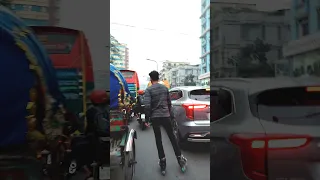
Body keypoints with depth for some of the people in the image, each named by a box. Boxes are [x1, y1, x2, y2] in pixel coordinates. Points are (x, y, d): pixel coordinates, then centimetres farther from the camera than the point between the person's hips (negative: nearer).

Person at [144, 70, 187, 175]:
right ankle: (180, 159, 19)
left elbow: (147, 105, -18)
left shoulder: (148, 90, -8)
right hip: (166, 116, 3)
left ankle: (162, 163, 12)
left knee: (158, 140, 8)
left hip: (155, 117, -3)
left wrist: (148, 116, -4)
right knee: (172, 137, 13)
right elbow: (169, 103, 11)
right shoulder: (165, 88, 5)